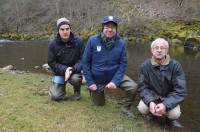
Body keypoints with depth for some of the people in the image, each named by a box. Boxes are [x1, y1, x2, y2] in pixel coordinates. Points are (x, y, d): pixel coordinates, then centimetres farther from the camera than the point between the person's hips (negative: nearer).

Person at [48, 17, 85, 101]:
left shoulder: (78, 41, -12)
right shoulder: (53, 44, -9)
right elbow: (51, 62, -8)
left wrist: (72, 69, -28)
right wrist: (65, 70, -24)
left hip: (75, 70, 0)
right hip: (60, 71, 1)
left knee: (75, 78, -35)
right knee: (55, 96, -12)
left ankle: (77, 91, 1)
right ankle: (62, 86, 24)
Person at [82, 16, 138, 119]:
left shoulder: (121, 43, -13)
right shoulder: (93, 40, -17)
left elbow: (123, 64, -10)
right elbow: (85, 62, -12)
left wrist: (115, 81, -22)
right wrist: (90, 82, -13)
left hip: (115, 75, 1)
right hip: (97, 78, 0)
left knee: (133, 87, -23)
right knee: (99, 104, 14)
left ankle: (125, 108, 5)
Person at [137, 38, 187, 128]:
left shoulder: (175, 66, -17)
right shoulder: (145, 66, -12)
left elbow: (180, 90, -19)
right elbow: (142, 87, -11)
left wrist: (165, 104, -34)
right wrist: (150, 102, -32)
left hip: (169, 98, -1)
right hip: (152, 96, 1)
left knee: (175, 114, -28)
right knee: (142, 108, -26)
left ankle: (171, 119, 12)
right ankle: (152, 113, 12)